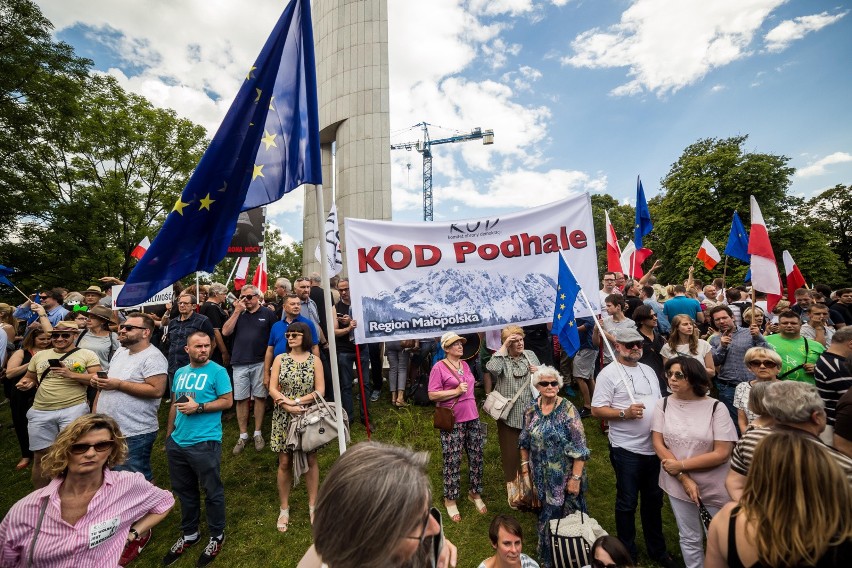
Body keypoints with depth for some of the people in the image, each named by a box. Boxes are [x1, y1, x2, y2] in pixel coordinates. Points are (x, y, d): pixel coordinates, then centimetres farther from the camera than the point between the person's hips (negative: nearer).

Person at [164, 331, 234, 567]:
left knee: (212, 491, 7)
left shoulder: (218, 371, -10)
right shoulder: (179, 373, 9)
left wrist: (199, 407, -19)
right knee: (184, 490, 20)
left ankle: (217, 536, 26)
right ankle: (189, 534, 40)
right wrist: (168, 434, 17)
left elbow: (227, 401, -13)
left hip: (205, 443, -6)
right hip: (177, 442, 6)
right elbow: (174, 404, 17)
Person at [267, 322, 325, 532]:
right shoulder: (280, 359, 0)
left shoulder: (314, 360, -3)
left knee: (310, 460, 10)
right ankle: (284, 509, 27)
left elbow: (320, 391, -8)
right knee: (284, 462, 9)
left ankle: (312, 505, 26)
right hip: (284, 418, 1)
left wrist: (296, 401, -17)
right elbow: (272, 389, -4)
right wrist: (289, 407, -17)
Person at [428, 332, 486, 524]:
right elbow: (432, 395, -17)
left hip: (472, 418, 6)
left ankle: (475, 493, 33)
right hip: (452, 421, -6)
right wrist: (456, 391, -20)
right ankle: (450, 500, 23)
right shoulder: (439, 367, -12)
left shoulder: (465, 365, 9)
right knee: (452, 461, 4)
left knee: (476, 457, 13)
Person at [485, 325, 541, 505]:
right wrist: (504, 347, -27)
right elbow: (491, 369, -34)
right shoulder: (501, 357, -10)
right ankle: (511, 480, 33)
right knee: (510, 448, 10)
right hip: (508, 413, -4)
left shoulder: (530, 355, 3)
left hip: (529, 412, 4)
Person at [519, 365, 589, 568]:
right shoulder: (531, 411, -3)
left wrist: (576, 477, -17)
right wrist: (525, 467, 7)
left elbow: (579, 448, -16)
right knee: (546, 515, 17)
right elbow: (525, 442, 8)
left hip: (565, 477, -4)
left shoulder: (568, 409, -16)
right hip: (542, 478, 4)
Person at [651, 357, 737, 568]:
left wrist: (681, 465, -16)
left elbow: (722, 454, -16)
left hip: (715, 486, -2)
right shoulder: (663, 404, -8)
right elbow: (658, 444, -8)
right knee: (690, 538, 19)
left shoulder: (716, 407, -14)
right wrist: (684, 479, -15)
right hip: (678, 484, 2)